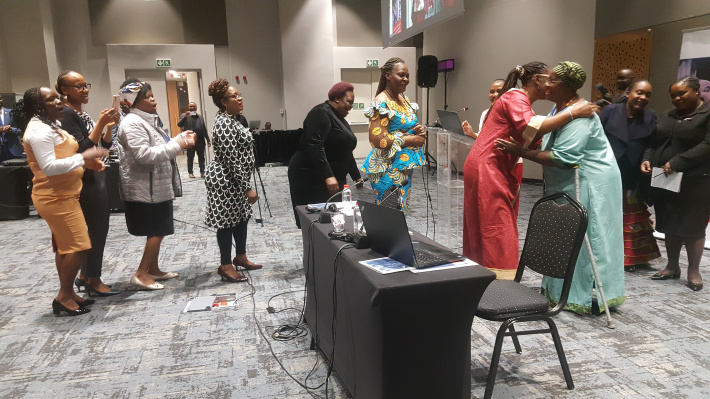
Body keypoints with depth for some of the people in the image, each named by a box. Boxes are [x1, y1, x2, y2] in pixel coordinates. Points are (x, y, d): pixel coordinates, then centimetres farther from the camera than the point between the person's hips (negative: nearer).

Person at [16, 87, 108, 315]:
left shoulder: (49, 125, 16)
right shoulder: (39, 130, -18)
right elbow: (49, 167, -27)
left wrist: (86, 163, 5)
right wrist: (83, 157, -23)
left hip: (61, 196, 11)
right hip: (55, 199, -11)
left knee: (65, 247, 14)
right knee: (78, 247, -9)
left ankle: (67, 294, 23)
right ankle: (64, 297, 3)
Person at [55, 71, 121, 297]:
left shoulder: (83, 114, 14)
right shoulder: (67, 114, -14)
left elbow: (104, 146, 13)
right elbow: (81, 150, -22)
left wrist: (109, 126, -4)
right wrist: (100, 123, -25)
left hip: (97, 179, 9)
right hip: (87, 182, -9)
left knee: (97, 229, 14)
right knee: (98, 230, -3)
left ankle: (85, 276, 25)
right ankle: (94, 281, 10)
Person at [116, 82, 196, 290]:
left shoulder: (148, 120, 15)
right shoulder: (132, 123, -17)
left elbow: (161, 148, 21)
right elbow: (144, 155, -27)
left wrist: (182, 138, 9)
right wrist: (177, 145, -27)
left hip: (157, 186, 10)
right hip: (146, 189, -10)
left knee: (158, 230, 14)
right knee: (157, 230, -5)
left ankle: (153, 269, 25)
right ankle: (141, 274, 4)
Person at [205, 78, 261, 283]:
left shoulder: (231, 119, 11)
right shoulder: (224, 124, -22)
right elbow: (232, 160, -24)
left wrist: (245, 185, 21)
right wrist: (248, 187, -22)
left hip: (235, 179, 10)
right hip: (225, 180, -10)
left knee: (242, 216, 17)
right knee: (227, 221, 0)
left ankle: (241, 257, 31)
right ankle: (225, 265, 12)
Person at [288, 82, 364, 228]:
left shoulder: (339, 119, 18)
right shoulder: (321, 113, -11)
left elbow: (345, 152, 25)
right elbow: (315, 147, -24)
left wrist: (356, 177, 25)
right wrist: (328, 176, -31)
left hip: (332, 178, 9)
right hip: (310, 177, -9)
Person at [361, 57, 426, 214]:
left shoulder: (405, 100, 13)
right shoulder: (381, 103, -14)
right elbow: (377, 140, -23)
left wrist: (420, 131, 2)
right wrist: (410, 140, -17)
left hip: (405, 166, 9)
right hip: (389, 169, -9)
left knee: (402, 211, 15)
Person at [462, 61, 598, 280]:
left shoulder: (521, 102, 21)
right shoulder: (515, 97, -9)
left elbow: (535, 142, 15)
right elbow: (531, 128, -27)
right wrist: (573, 113, -23)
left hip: (497, 172, 10)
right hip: (486, 170, -10)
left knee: (485, 237, 12)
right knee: (496, 237, -10)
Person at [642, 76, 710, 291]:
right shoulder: (667, 116, 16)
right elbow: (653, 143, 16)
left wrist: (677, 163, -23)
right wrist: (647, 159, -4)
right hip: (665, 180, 6)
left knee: (692, 226, 1)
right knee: (670, 225, 10)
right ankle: (672, 266, 20)